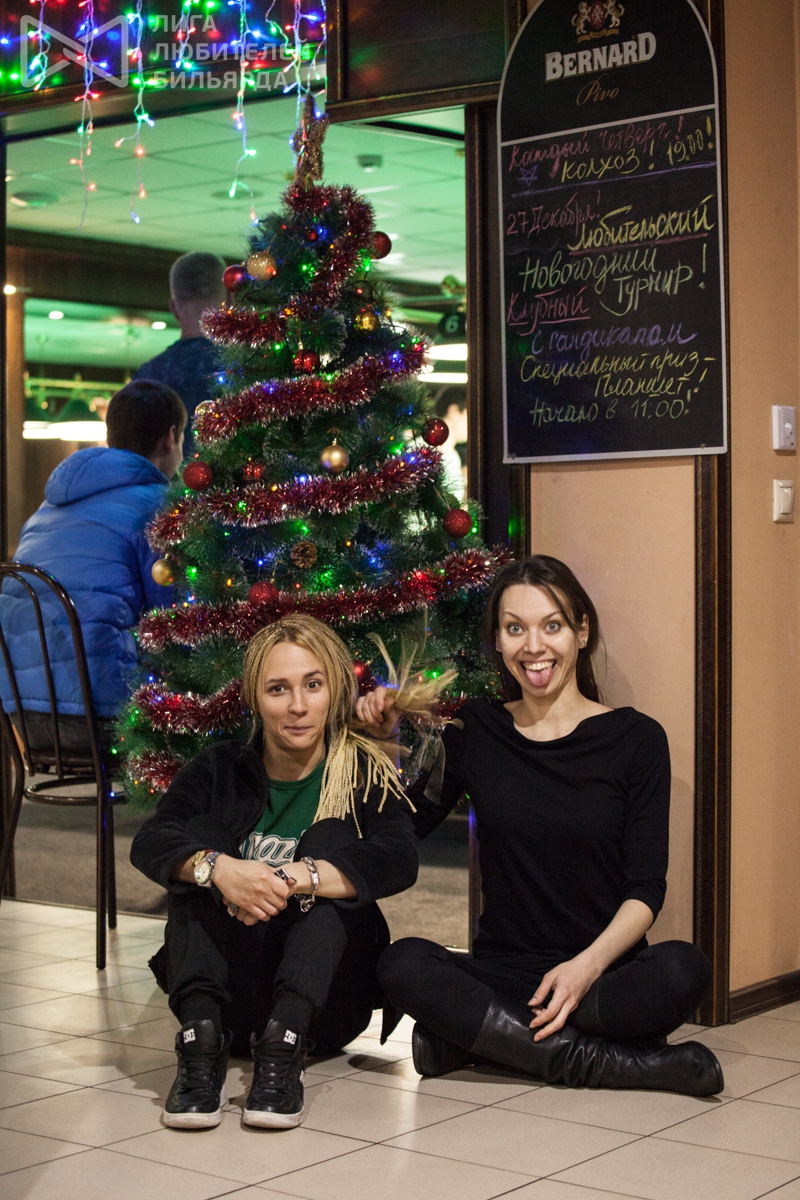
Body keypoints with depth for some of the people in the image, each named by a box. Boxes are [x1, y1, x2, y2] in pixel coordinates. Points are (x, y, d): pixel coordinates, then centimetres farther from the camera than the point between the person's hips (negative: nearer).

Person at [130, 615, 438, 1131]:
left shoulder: (363, 772, 1)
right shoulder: (221, 771, 5)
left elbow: (399, 861, -20)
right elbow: (149, 844, -13)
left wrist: (293, 879, -34)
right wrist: (217, 868, -36)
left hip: (324, 1005, -1)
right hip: (230, 995, 2)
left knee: (332, 838, -20)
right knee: (202, 834, -16)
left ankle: (285, 1046, -37)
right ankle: (202, 1037, -34)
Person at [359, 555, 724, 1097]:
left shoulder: (635, 738, 1)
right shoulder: (476, 730, 9)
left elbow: (647, 888, -4)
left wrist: (588, 964, -21)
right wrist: (383, 742, 2)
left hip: (604, 975, -2)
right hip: (501, 971, 2)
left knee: (684, 969, -33)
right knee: (403, 964, -28)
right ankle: (600, 1061, -26)